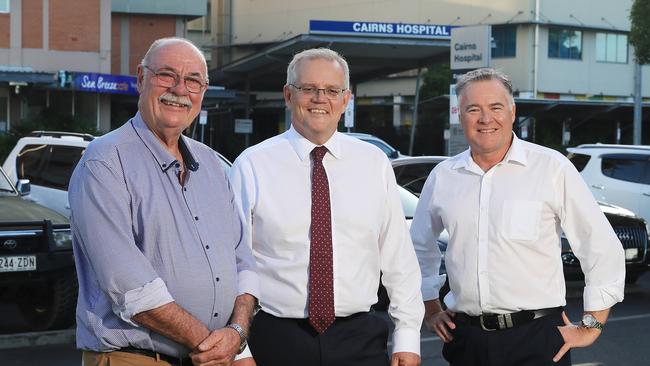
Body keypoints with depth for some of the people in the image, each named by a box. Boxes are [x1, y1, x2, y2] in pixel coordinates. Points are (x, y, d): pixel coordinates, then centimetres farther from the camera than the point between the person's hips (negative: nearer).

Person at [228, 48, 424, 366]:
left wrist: (407, 338, 4)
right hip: (276, 338, -2)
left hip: (360, 339, 2)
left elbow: (399, 256, 6)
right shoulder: (252, 166, -3)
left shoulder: (375, 164, 5)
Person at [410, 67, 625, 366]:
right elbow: (420, 246, 24)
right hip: (466, 338, 3)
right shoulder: (442, 176, 7)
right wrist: (430, 309, 19)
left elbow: (603, 248, -2)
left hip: (536, 337, -3)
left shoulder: (552, 168, -4)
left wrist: (591, 327, -2)